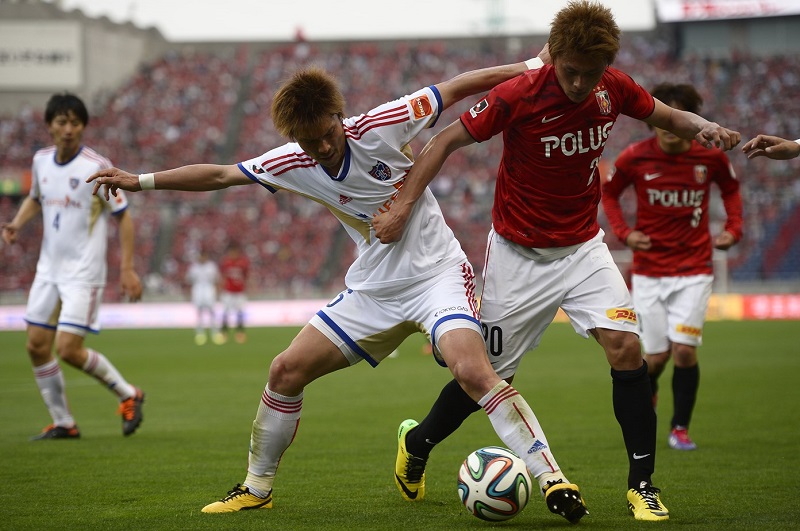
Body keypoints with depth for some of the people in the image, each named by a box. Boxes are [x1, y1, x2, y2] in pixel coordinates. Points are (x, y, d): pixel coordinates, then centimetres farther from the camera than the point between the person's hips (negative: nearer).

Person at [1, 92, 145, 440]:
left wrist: (127, 268, -13)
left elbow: (123, 216, -8)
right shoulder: (41, 160, 3)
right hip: (48, 268, 6)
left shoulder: (97, 166, -14)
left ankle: (128, 395, 9)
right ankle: (63, 423, 16)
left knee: (69, 350, -13)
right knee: (36, 346, 3)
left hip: (84, 272, -6)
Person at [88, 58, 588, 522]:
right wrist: (140, 181, 6)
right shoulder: (293, 164, -5)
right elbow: (219, 175, 6)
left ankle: (552, 479, -25)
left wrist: (532, 67, -13)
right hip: (373, 288, 6)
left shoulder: (379, 127, -18)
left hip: (437, 271, -5)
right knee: (287, 370, 2)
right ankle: (257, 487, 21)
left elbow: (454, 88, -12)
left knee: (472, 369, -30)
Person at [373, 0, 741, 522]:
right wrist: (403, 207, -19)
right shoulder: (518, 95, -21)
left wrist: (703, 127, -12)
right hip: (519, 254, -3)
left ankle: (642, 482, -7)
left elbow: (668, 116, 11)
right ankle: (417, 444, 34)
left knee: (625, 345, -18)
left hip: (583, 248, 3)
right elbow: (445, 141, -12)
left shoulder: (615, 88, -7)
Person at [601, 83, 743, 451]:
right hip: (648, 271, 0)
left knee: (684, 350, -11)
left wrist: (733, 229, 1)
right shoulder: (635, 158, -8)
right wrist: (623, 232, -5)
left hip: (694, 270, 0)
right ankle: (646, 399, 35)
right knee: (656, 356, 1)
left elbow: (730, 188, 15)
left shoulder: (710, 156, -6)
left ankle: (680, 428, 7)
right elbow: (609, 192, 9)